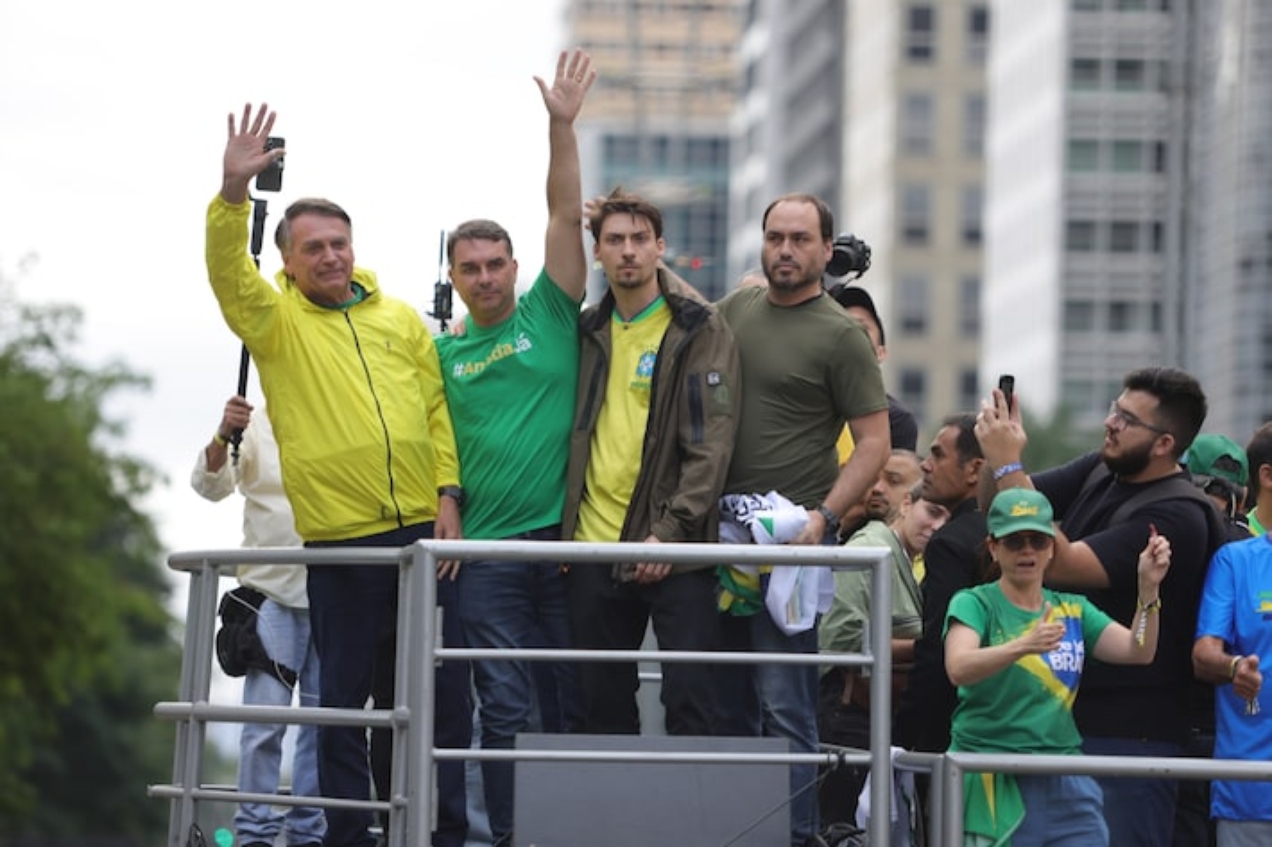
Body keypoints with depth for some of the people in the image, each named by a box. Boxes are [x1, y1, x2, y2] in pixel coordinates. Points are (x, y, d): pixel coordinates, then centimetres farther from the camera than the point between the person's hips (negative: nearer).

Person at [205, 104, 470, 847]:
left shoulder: (401, 319, 13)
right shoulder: (276, 321, 3)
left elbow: (438, 409, 12)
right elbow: (229, 270, -14)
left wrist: (448, 493, 1)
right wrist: (234, 194, -30)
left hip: (423, 531, 3)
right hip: (338, 537, -3)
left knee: (445, 689, 5)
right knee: (345, 695, 3)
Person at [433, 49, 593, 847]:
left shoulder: (549, 316, 6)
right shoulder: (441, 353, 10)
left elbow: (566, 216, -2)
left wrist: (563, 127, -10)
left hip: (567, 538, -1)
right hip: (488, 549, 1)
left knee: (573, 701, 4)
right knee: (506, 707, -2)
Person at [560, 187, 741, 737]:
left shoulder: (700, 331, -2)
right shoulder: (587, 332, 14)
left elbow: (710, 445, -9)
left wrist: (670, 532, -18)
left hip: (675, 552, -5)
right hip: (593, 543, 5)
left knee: (690, 699, -7)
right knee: (603, 706, 8)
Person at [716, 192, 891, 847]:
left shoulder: (840, 335, -4)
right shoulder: (734, 310, 12)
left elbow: (874, 444, -6)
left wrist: (823, 516, -17)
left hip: (792, 533, -6)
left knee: (784, 704, -10)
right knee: (734, 705, 10)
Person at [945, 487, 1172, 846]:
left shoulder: (1073, 610, 15)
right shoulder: (975, 604, 0)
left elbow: (1137, 651, 2)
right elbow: (959, 668, -20)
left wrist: (1148, 589, -15)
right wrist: (1023, 646, -37)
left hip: (1065, 789, 4)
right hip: (992, 785, -4)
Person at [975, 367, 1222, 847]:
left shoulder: (1177, 516, -18)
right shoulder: (1099, 473, 9)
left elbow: (1061, 565, -24)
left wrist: (1007, 467, -22)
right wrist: (998, 450, -8)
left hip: (1128, 735, -8)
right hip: (1065, 717, 8)